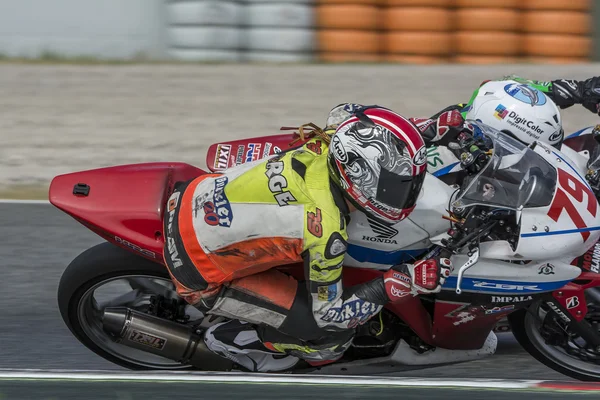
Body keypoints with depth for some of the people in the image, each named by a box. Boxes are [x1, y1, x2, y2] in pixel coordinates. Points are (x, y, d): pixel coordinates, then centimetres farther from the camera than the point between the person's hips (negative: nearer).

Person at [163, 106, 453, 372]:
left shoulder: (321, 149, -14)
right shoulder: (326, 232, -33)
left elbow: (342, 114, 13)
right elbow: (328, 313, -18)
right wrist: (402, 284, -21)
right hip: (199, 275, -8)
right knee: (333, 335, -6)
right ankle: (231, 339, 10)